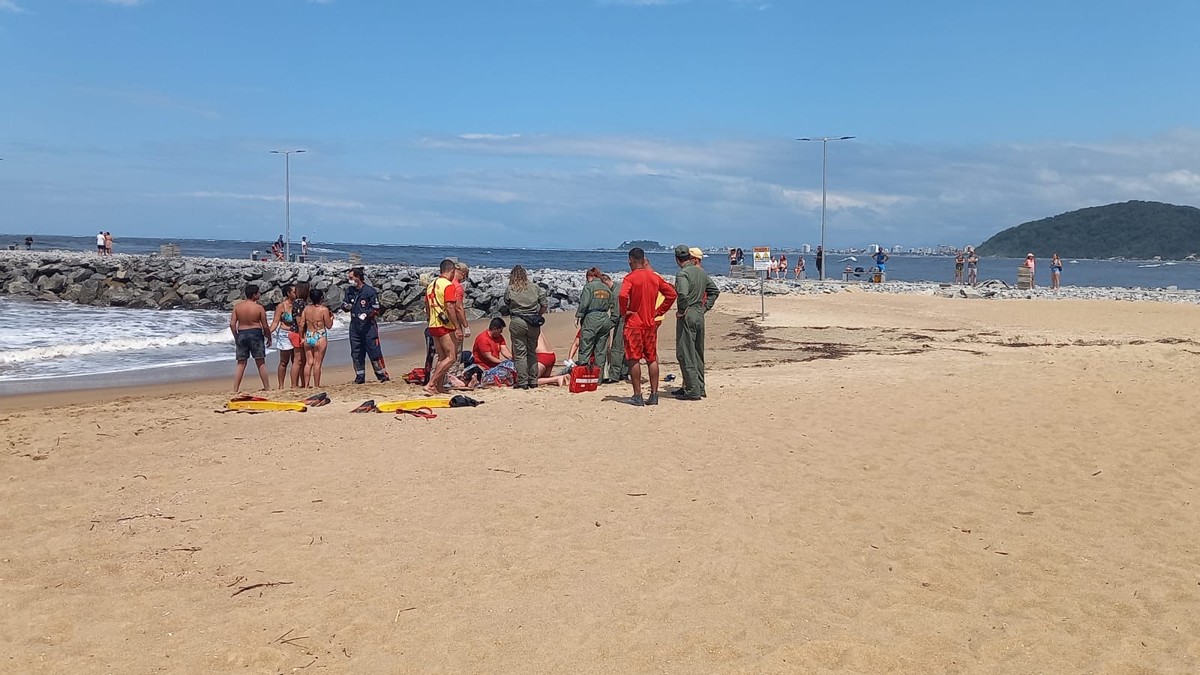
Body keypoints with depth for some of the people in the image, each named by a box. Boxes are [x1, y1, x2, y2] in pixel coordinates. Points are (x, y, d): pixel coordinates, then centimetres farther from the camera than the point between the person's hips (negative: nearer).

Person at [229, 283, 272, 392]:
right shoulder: (259, 308, -8)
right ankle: (267, 387, 11)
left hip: (241, 334, 3)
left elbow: (232, 324, -2)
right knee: (261, 363, 7)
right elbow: (265, 326, -5)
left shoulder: (237, 306, 0)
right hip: (256, 334, -3)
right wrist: (269, 338, 10)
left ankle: (235, 389, 5)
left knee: (241, 364, 8)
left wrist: (236, 337, 10)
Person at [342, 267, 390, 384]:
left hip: (368, 327, -6)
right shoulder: (350, 291, 10)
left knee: (374, 352, -5)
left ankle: (382, 375, 2)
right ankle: (360, 377, 17)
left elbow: (376, 310, -6)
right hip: (354, 327, 6)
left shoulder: (370, 291, -7)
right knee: (356, 354, 8)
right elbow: (344, 305, 18)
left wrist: (367, 314, -23)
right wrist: (346, 306, -6)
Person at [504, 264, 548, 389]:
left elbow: (507, 303, 6)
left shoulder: (509, 290, -2)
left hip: (518, 323, -3)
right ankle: (533, 381, 18)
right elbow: (544, 306, 5)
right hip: (534, 324, 3)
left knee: (520, 353, 2)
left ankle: (522, 382, 1)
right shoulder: (536, 288, 5)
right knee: (532, 352, 14)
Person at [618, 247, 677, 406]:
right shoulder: (655, 277, 6)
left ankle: (637, 396, 1)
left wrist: (624, 311, -11)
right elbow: (672, 294, 9)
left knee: (634, 360, 1)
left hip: (634, 323, -5)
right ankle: (654, 395, 11)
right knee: (652, 359, 10)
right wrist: (659, 311, 10)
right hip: (650, 323, 5)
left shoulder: (630, 277, -11)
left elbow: (623, 295, -27)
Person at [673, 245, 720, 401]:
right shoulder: (701, 272, 11)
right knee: (698, 353, 15)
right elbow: (715, 290, 21)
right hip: (700, 315, 8)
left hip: (687, 316, -8)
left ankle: (692, 391, -4)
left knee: (685, 354, -3)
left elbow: (683, 294, -30)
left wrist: (681, 311, -15)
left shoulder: (683, 273, -14)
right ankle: (700, 388, 22)